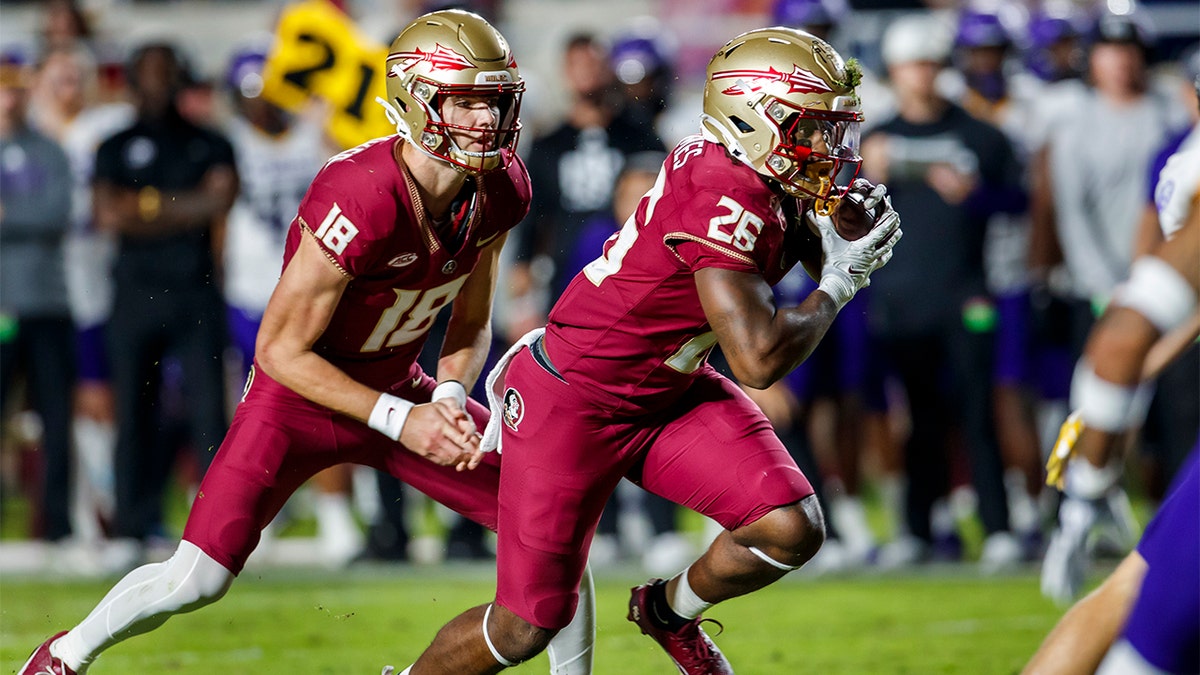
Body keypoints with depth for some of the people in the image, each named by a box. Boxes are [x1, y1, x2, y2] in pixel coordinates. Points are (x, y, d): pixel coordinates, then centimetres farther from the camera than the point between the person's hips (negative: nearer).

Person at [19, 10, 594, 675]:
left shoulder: (501, 189, -12)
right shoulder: (362, 201, -33)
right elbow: (282, 351, -24)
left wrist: (448, 398, -14)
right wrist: (400, 421, -25)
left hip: (398, 387, 6)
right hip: (299, 395, -6)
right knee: (196, 581, -9)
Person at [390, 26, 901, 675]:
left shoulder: (758, 179, -4)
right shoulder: (727, 201, -30)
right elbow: (759, 359, -33)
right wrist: (839, 282, -20)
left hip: (667, 390, 8)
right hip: (573, 406, -8)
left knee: (793, 529, -10)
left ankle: (671, 610, 19)